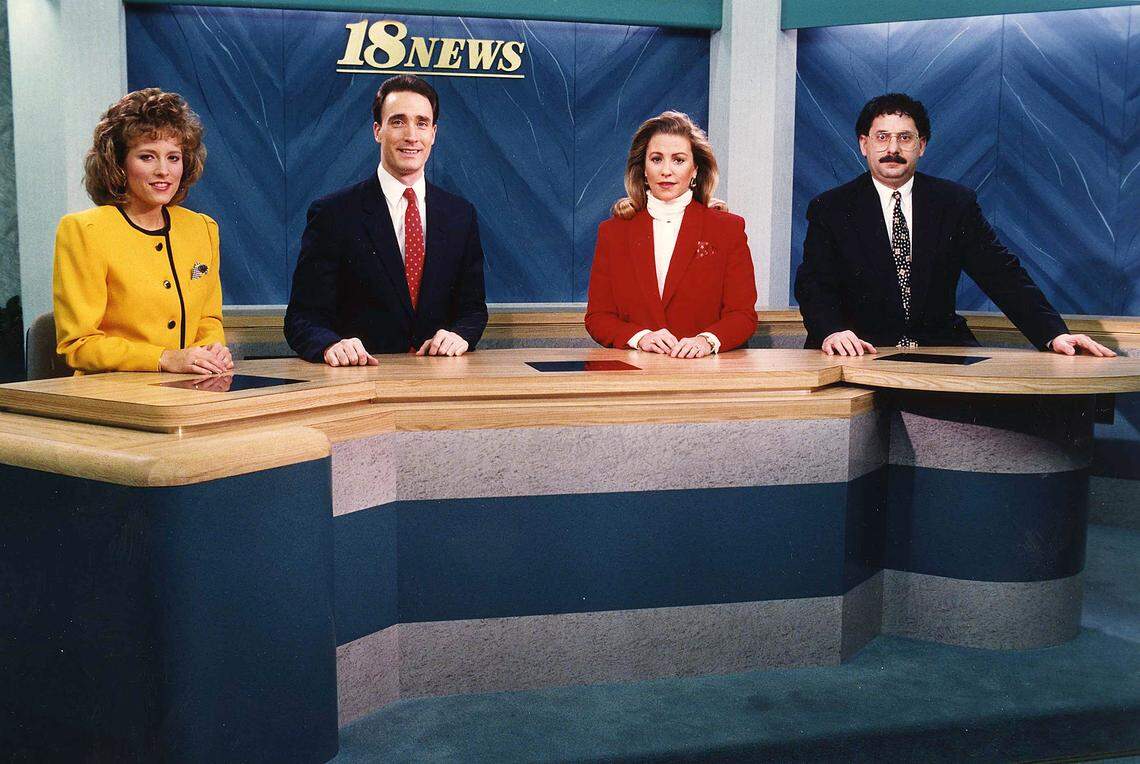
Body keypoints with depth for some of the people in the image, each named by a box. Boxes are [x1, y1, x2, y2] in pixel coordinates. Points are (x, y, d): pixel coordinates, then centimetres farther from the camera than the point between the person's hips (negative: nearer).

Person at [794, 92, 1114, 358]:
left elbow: (1002, 273, 3)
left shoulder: (956, 203, 8)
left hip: (941, 349, 2)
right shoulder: (830, 208, 4)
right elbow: (814, 284, -4)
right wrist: (831, 331, -27)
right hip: (864, 353, -2)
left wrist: (1054, 334, -11)